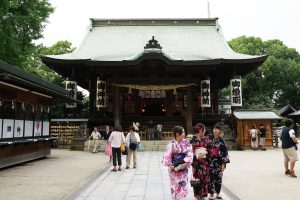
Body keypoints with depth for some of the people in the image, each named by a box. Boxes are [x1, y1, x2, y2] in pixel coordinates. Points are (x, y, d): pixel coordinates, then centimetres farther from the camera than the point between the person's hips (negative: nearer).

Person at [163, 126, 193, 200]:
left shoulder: (186, 143, -2)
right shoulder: (171, 144, -11)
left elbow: (190, 154, -7)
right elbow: (167, 157, -10)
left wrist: (186, 164, -16)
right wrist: (171, 166, -12)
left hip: (184, 168, 2)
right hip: (174, 169, -2)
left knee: (183, 186, 6)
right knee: (175, 186, 8)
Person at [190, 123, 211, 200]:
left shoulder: (206, 139, 6)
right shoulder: (192, 140, -5)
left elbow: (210, 149, 4)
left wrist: (204, 153, -15)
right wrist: (192, 164, -9)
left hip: (205, 162, 3)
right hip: (196, 162, -3)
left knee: (204, 179, 6)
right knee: (197, 179, 2)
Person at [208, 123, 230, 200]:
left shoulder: (221, 141, -4)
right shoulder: (209, 139, -2)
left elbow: (224, 152, -3)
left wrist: (223, 164, -7)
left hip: (219, 161, 0)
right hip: (210, 161, 0)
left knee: (218, 177, 7)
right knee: (211, 177, 2)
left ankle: (218, 193, 24)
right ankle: (211, 193, 15)